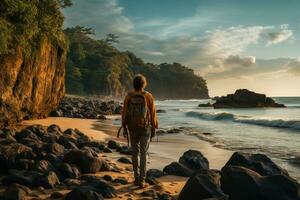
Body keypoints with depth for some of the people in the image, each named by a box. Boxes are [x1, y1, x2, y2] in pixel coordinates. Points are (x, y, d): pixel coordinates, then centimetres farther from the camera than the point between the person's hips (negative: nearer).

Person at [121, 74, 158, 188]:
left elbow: (124, 113, -1)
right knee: (143, 154, 2)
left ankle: (137, 178, 19)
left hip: (133, 128, 2)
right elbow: (153, 114, -6)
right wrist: (154, 129, 4)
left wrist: (124, 127, 11)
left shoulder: (128, 97, -5)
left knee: (135, 153, 15)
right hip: (145, 128, -1)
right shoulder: (148, 96, -9)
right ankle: (141, 180, -3)